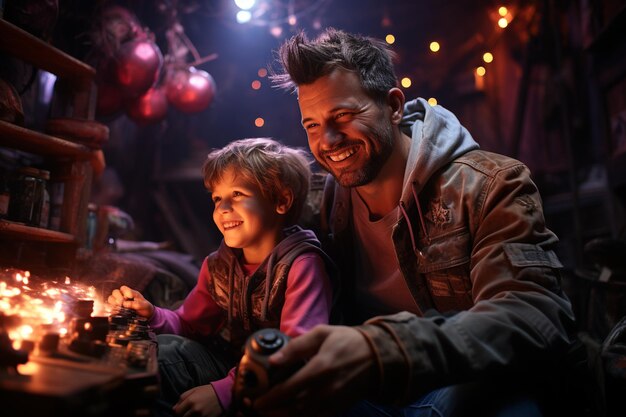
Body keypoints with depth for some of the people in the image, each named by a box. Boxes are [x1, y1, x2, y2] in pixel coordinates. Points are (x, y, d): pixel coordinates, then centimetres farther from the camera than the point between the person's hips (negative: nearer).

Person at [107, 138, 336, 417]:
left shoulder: (302, 265, -21)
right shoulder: (220, 265, 2)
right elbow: (191, 325, 11)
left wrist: (224, 391, -34)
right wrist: (152, 315, -9)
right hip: (229, 363, 6)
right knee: (162, 351, -10)